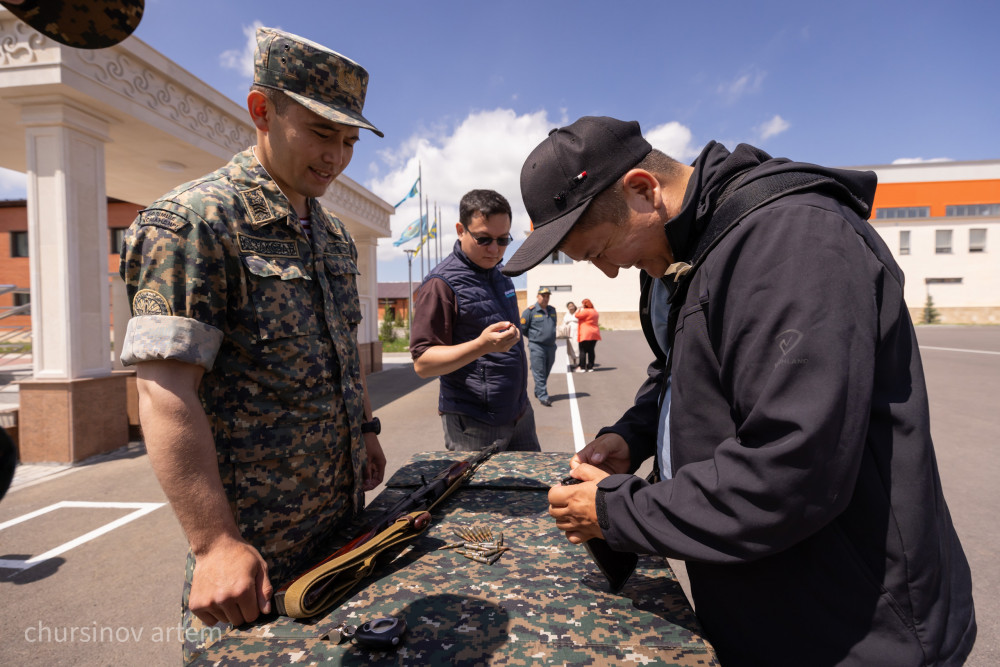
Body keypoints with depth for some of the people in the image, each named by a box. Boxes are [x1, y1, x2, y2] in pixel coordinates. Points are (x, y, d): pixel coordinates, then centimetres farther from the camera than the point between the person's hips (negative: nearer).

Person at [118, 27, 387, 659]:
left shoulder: (335, 234, 8)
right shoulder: (195, 220, -16)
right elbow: (166, 392, -23)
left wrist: (365, 427, 16)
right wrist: (216, 544, -25)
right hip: (254, 540, -7)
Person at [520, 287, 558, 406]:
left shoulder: (552, 310, 13)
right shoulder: (530, 310, -6)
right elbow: (522, 328, -2)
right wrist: (533, 337, 5)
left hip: (551, 346, 6)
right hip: (537, 347, -6)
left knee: (546, 373, 13)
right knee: (539, 373, -7)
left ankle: (538, 392, 28)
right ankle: (543, 397, -6)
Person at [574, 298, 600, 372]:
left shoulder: (585, 311, -13)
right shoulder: (595, 312, 15)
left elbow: (577, 315, -13)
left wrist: (580, 308, 2)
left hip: (586, 334, -8)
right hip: (594, 334, 8)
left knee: (583, 351, -1)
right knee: (591, 351, 10)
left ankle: (582, 367, -2)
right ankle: (590, 367, 10)